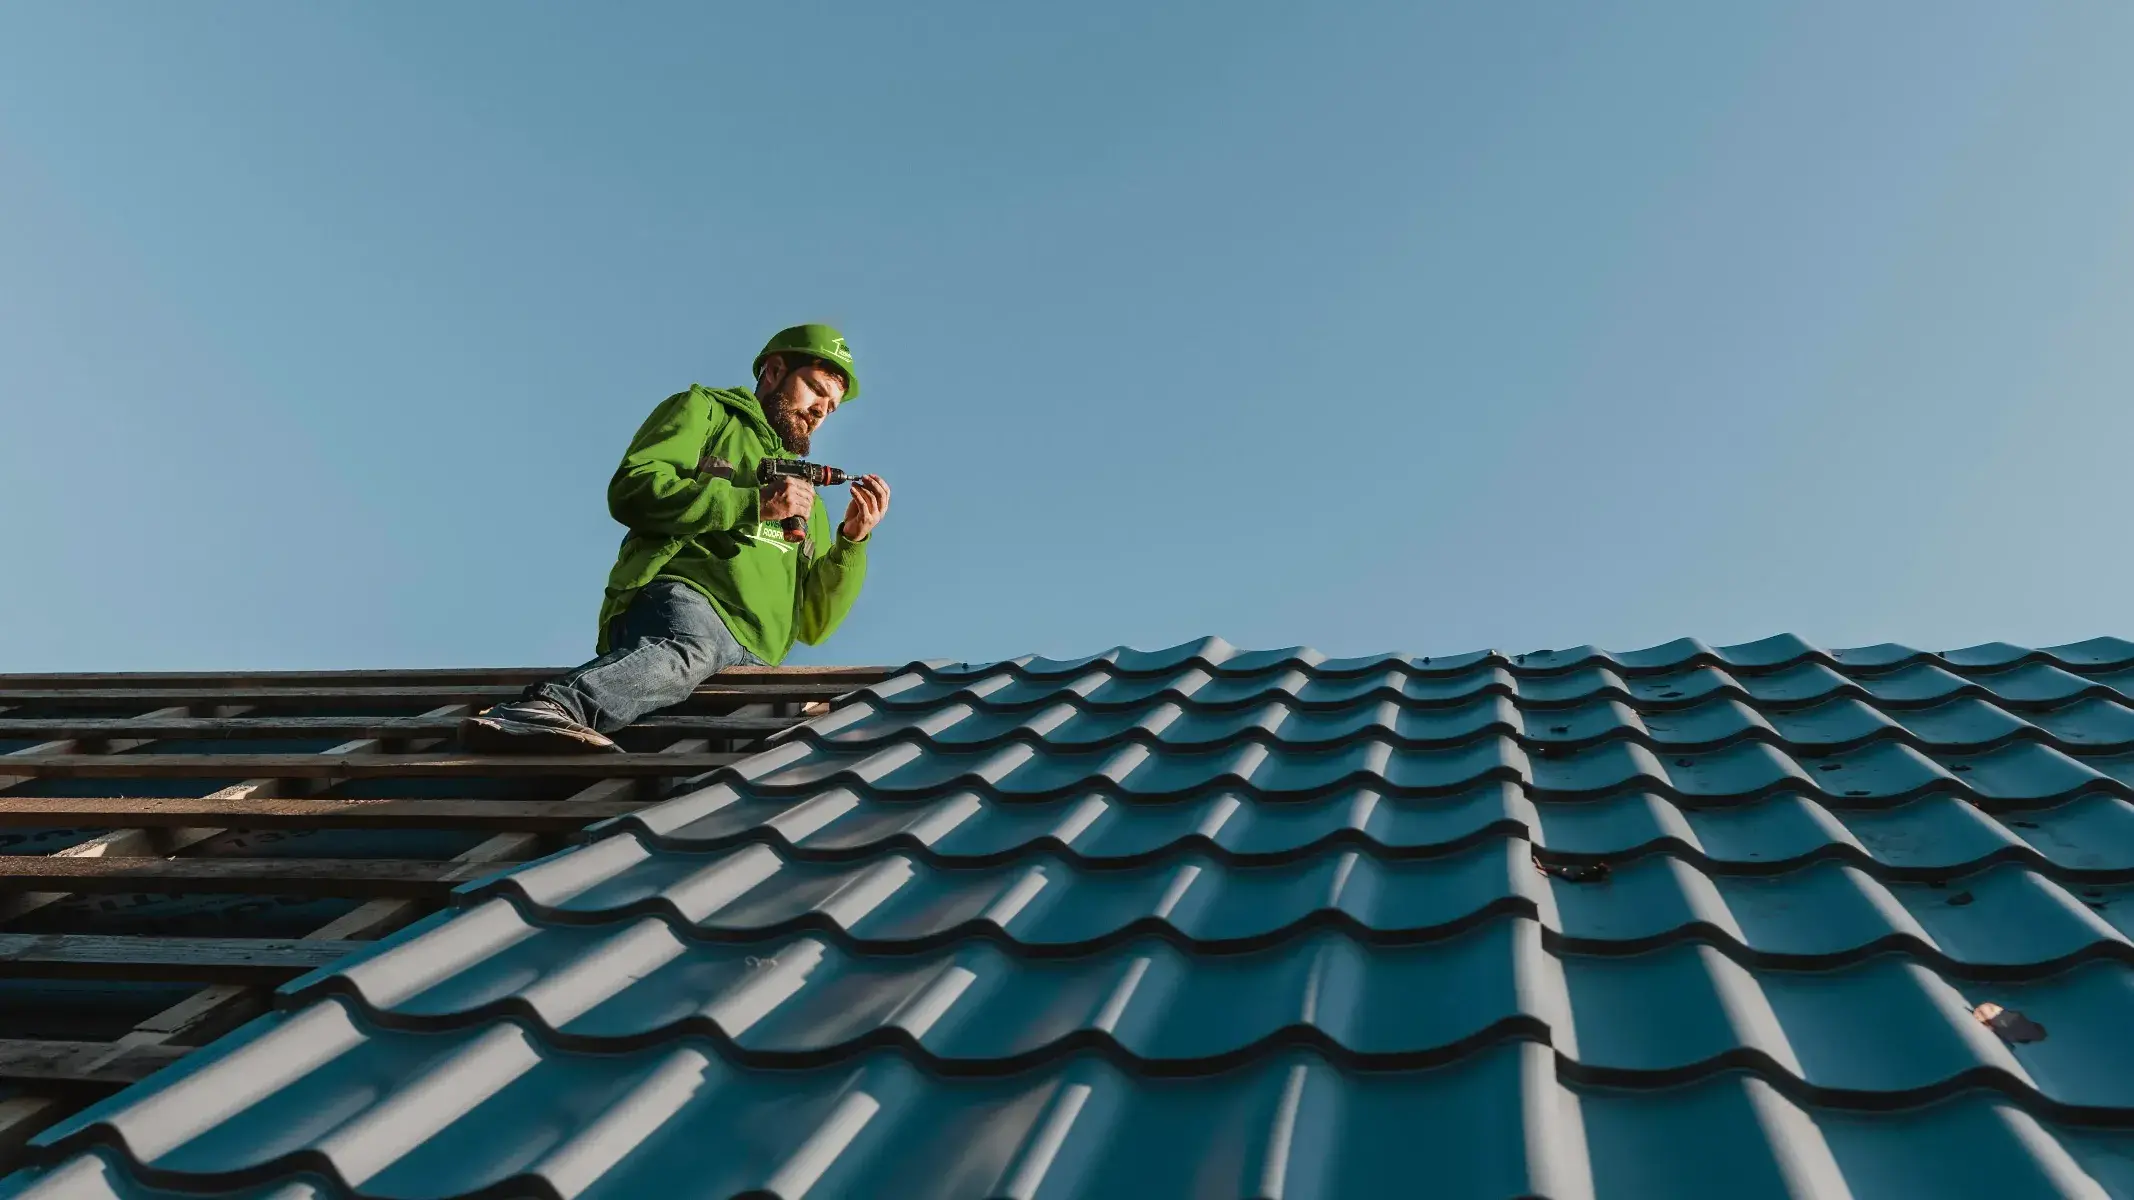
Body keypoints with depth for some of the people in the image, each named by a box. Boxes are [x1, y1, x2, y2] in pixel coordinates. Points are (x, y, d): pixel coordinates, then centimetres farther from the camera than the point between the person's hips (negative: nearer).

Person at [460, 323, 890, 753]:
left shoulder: (806, 499, 36)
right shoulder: (706, 410, 22)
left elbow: (813, 625, 25)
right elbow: (633, 489, 1)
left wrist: (852, 543, 11)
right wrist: (754, 503, -3)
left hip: (754, 661, 5)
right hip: (679, 596, -4)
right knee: (689, 646, -41)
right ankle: (549, 706, -63)